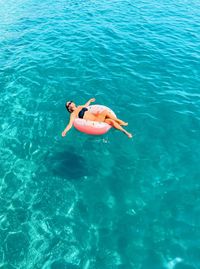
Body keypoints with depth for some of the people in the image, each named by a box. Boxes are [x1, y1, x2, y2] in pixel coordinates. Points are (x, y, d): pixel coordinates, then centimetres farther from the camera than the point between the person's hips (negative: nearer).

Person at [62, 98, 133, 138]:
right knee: (105, 112, -21)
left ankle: (126, 132, -2)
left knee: (111, 121, -11)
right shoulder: (73, 114, -3)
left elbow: (86, 105, 40)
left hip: (96, 116, 8)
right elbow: (70, 124, -15)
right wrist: (65, 131, -32)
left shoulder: (80, 107, 19)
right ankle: (120, 122, -7)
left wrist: (90, 100, 55)